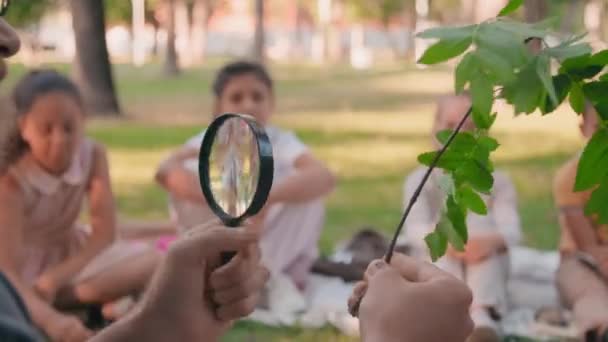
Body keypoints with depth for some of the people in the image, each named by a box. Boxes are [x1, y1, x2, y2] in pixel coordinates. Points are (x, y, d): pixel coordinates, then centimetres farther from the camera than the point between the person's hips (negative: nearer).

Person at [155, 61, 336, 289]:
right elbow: (165, 171, -32)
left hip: (277, 253, -1)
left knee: (308, 185, -27)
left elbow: (324, 178, -36)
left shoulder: (281, 142, -15)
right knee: (189, 173, -23)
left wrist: (267, 196, -51)